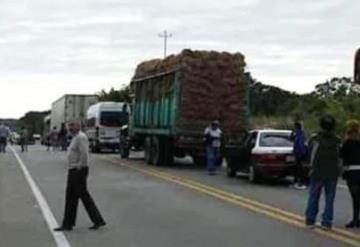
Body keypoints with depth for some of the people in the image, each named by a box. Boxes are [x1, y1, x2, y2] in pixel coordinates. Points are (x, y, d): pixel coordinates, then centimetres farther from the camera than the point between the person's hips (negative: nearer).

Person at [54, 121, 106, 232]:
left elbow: (84, 153, -26)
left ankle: (98, 220, 3)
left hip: (78, 171, -11)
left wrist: (79, 167, -21)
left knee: (84, 196, -5)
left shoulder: (81, 137, -16)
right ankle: (67, 224, 14)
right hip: (73, 171, 11)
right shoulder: (75, 137, 17)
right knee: (70, 197, 10)